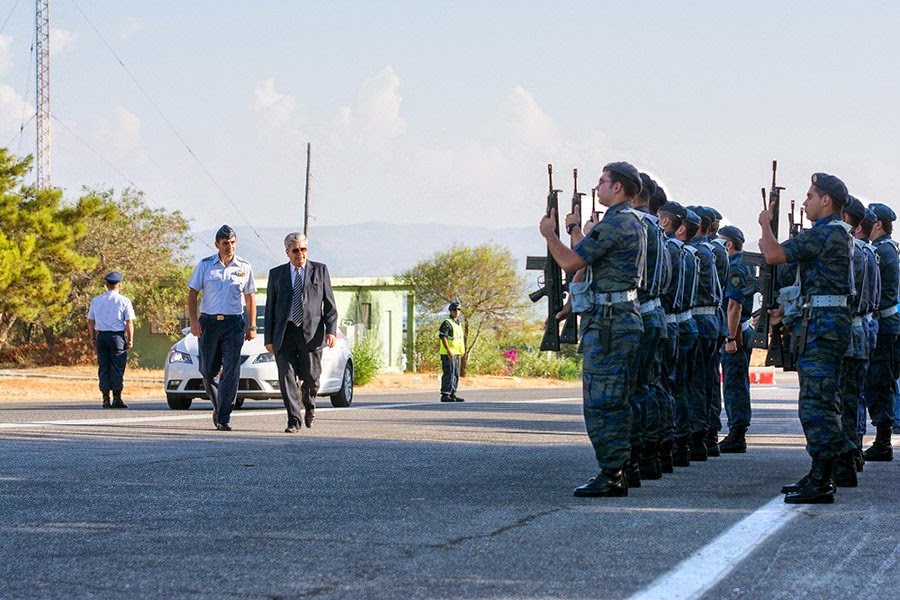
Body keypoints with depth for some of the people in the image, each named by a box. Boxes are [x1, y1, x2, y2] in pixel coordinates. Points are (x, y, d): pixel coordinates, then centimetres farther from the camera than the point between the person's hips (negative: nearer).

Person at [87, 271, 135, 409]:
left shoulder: (96, 300, 7)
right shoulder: (124, 301, -4)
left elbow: (90, 321, 10)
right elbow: (129, 322, -6)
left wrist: (93, 338, 17)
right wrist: (130, 340, -1)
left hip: (101, 336, 3)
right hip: (118, 336, -3)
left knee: (103, 367, 7)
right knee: (117, 368, 0)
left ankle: (105, 399, 5)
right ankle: (117, 399, -2)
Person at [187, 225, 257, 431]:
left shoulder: (244, 267, 7)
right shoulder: (205, 265, 3)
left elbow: (250, 297, 14)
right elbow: (192, 293, 4)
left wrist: (252, 326, 9)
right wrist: (193, 320, -9)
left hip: (233, 323, 0)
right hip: (208, 322, 1)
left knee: (231, 371, -11)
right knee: (208, 371, 6)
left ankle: (223, 418, -11)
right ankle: (218, 405, 31)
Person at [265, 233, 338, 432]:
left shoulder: (320, 270, 9)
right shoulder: (276, 274, 11)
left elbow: (330, 304, 7)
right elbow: (270, 308, 11)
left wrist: (331, 330, -6)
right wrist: (268, 338, 4)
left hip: (311, 332, -1)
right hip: (284, 334, 1)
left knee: (311, 377, -2)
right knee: (287, 378, -6)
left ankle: (309, 404, 29)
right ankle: (294, 421, -3)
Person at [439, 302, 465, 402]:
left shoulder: (458, 324, 19)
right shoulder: (447, 323, -10)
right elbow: (442, 337, -19)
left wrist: (462, 351, 21)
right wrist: (448, 350, -25)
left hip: (456, 353, 9)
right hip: (448, 354, -9)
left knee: (456, 375, 12)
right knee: (449, 374, -11)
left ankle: (452, 394, 18)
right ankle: (445, 395, -11)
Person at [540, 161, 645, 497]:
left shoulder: (614, 223, -14)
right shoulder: (634, 223, 18)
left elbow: (570, 262, -15)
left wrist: (549, 233, -1)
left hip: (607, 322, -10)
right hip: (626, 318, 10)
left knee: (601, 401, -9)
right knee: (617, 401, 12)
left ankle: (610, 476, -10)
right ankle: (618, 473, 15)